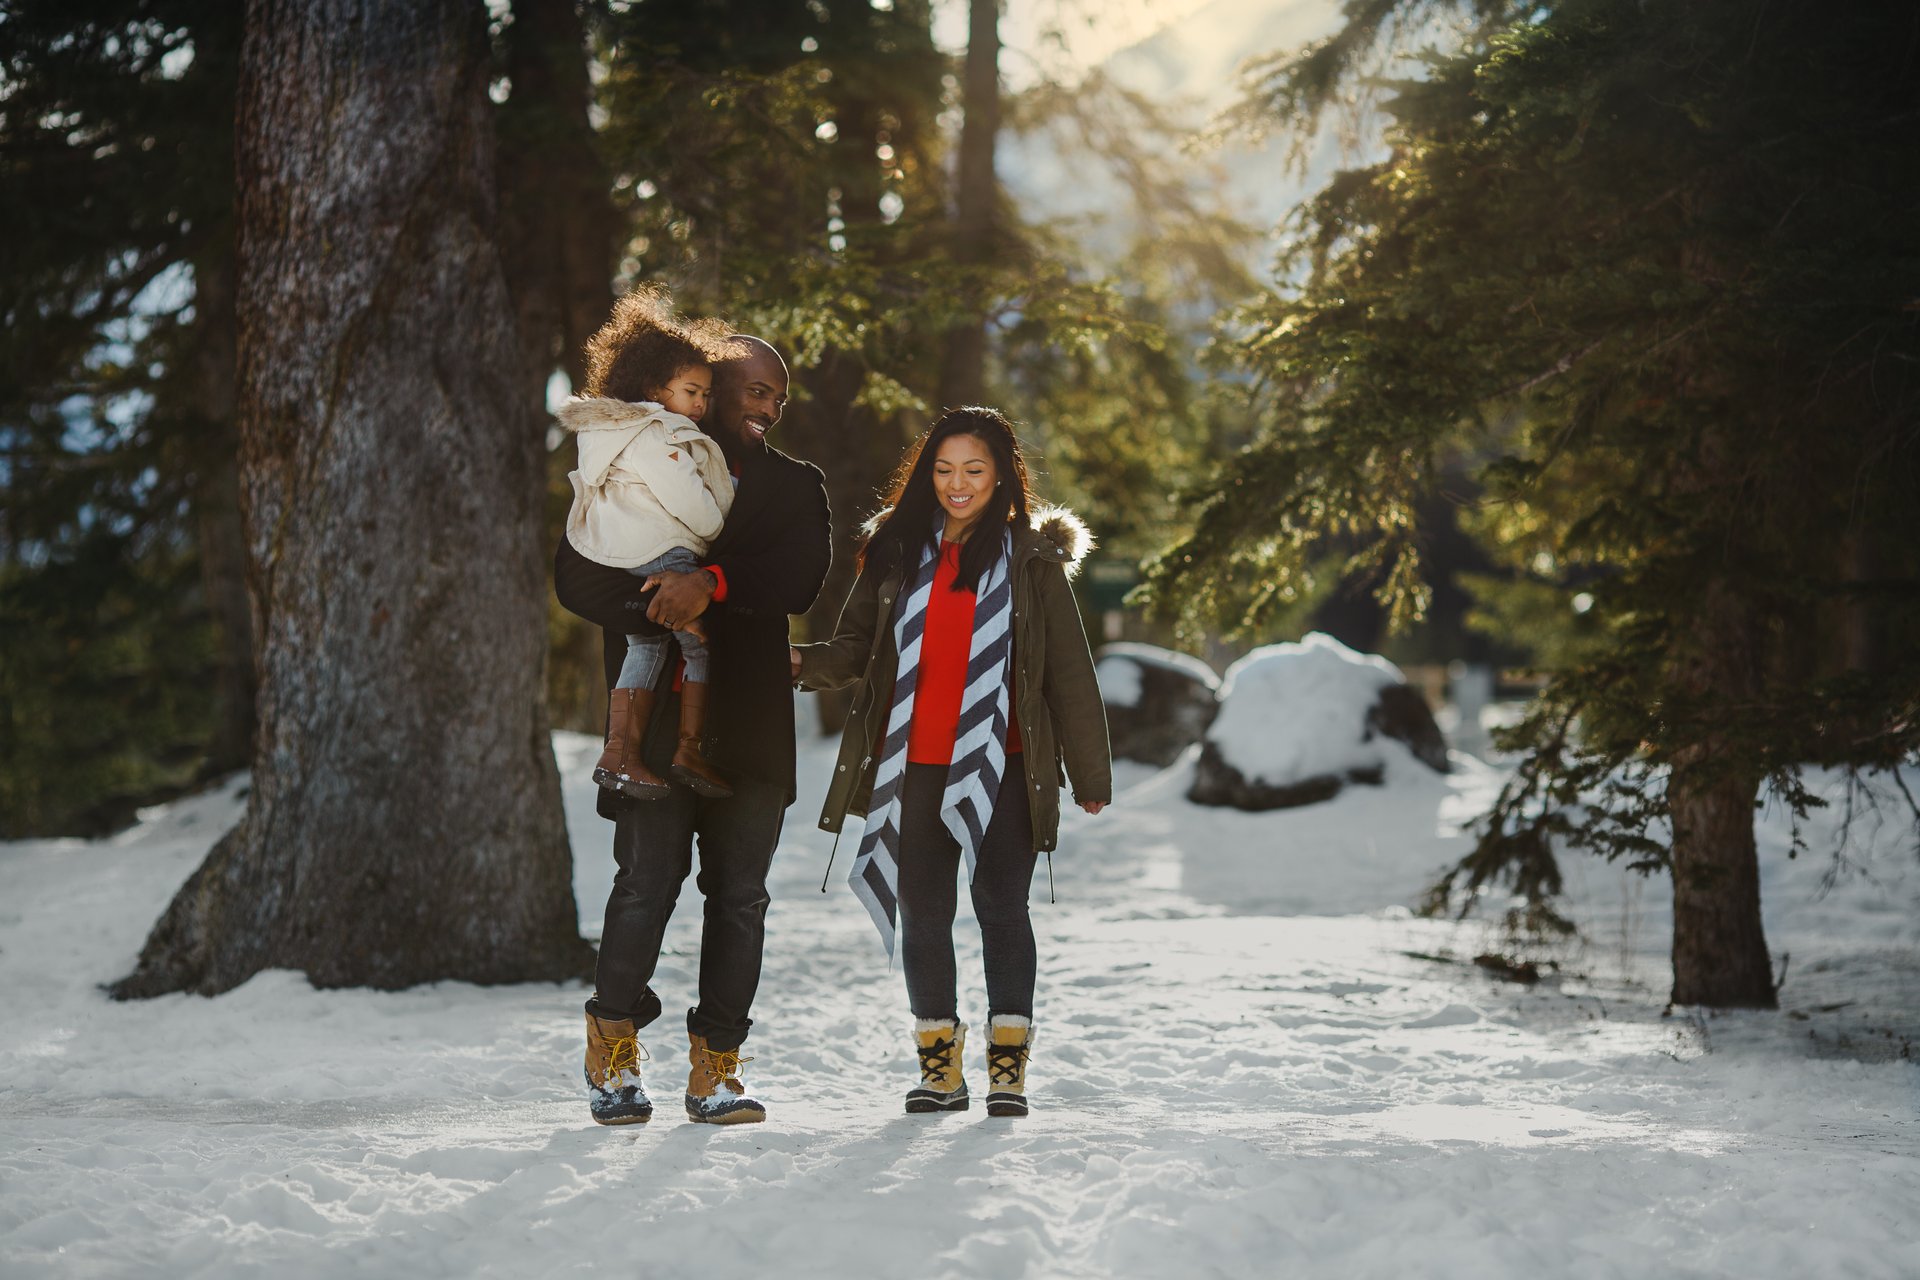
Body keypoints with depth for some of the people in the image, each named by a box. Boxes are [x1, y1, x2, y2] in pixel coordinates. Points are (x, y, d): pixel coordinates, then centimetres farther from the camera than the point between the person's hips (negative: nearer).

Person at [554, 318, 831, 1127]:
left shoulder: (794, 486, 15)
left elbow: (801, 578, -3)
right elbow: (576, 576, 1)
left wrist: (711, 583, -18)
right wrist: (657, 611, -16)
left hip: (752, 719, 3)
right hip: (655, 713, -2)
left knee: (740, 894, 1)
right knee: (649, 881, -9)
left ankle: (716, 1066, 8)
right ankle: (613, 1041, 11)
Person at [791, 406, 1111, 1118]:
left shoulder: (1033, 559, 3)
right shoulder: (898, 552, 9)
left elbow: (1069, 671, 4)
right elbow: (856, 648, 8)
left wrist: (1090, 773, 3)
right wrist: (804, 663, -15)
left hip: (1003, 766, -2)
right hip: (917, 768, 3)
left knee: (1002, 907, -3)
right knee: (922, 912, 5)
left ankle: (1008, 1070, 5)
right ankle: (939, 1071, 16)